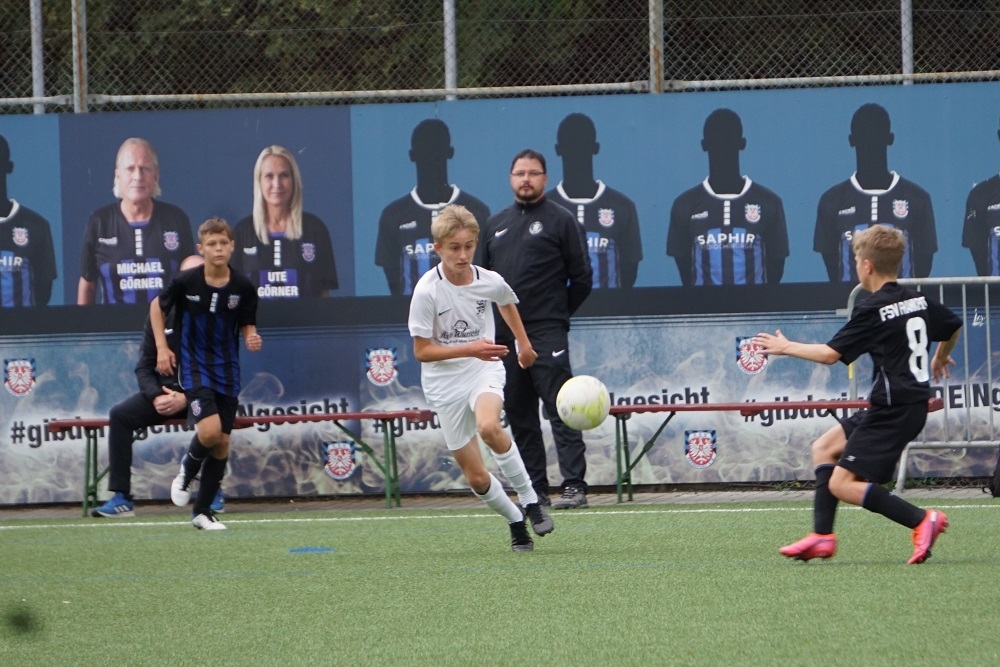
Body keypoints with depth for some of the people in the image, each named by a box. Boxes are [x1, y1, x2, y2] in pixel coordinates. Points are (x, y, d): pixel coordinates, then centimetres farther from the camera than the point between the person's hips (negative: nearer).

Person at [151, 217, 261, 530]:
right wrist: (162, 347, 0)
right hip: (193, 366, -3)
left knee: (222, 442, 3)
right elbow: (157, 306, 5)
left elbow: (247, 326, 6)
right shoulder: (186, 282, -12)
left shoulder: (243, 287, -6)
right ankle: (187, 471, 10)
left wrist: (252, 339, -17)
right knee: (210, 428, -22)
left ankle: (202, 511, 16)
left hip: (227, 371, 3)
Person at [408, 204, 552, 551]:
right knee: (475, 476, -1)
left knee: (488, 427, -34)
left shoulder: (490, 281, -7)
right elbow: (422, 351, -14)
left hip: (484, 370, 0)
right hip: (444, 382, 0)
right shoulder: (426, 292, -17)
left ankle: (530, 500, -16)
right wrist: (469, 349, -25)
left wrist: (524, 344, 31)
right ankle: (516, 522, 26)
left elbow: (507, 303, 19)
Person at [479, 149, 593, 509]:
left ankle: (574, 486, -15)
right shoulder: (495, 225, 16)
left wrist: (556, 314, 5)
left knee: (560, 411, -11)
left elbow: (581, 278, 1)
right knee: (519, 417, 6)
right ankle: (535, 489, 11)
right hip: (505, 338, 6)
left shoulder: (560, 220, 0)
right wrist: (493, 320, 11)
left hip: (546, 334, -6)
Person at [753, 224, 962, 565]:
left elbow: (830, 353, -15)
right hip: (913, 404, 9)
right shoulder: (919, 300, 8)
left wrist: (786, 347, 0)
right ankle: (822, 536, 14)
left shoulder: (872, 311, -15)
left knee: (842, 484, -8)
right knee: (824, 447, 17)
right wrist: (939, 359, 45)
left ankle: (922, 520, -15)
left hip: (893, 409, -9)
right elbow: (953, 326, 25)